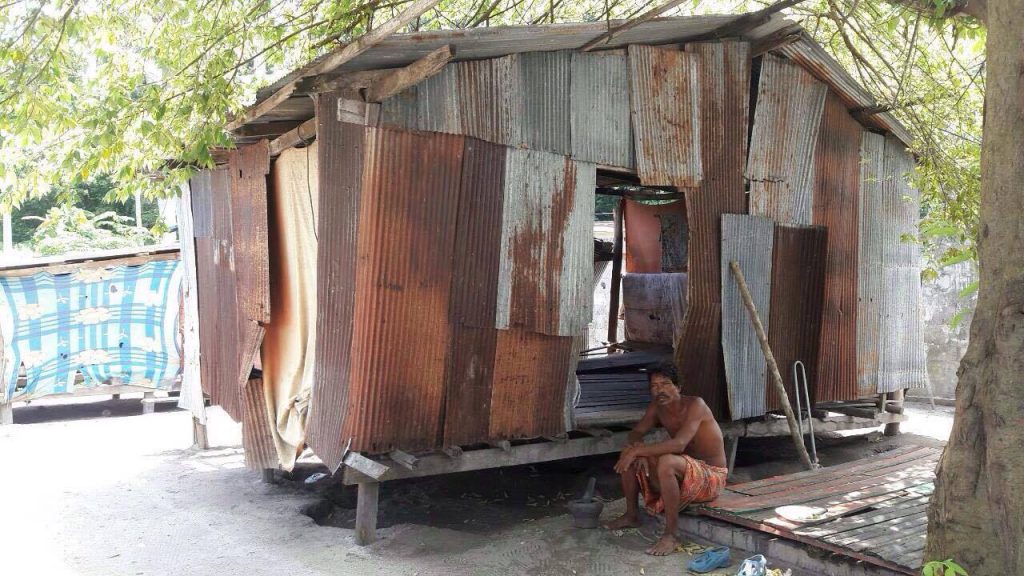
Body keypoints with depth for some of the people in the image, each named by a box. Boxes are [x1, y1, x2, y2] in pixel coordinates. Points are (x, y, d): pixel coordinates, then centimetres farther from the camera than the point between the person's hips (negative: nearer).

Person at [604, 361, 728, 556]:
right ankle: (632, 515, 16)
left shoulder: (694, 405, -23)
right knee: (628, 456, 0)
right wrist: (639, 451, -18)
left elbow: (679, 444, -36)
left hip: (711, 476, -8)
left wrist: (638, 450, -34)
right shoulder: (657, 407, -1)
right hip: (685, 471, 8)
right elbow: (636, 434, 5)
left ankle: (670, 536, -28)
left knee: (667, 462, -37)